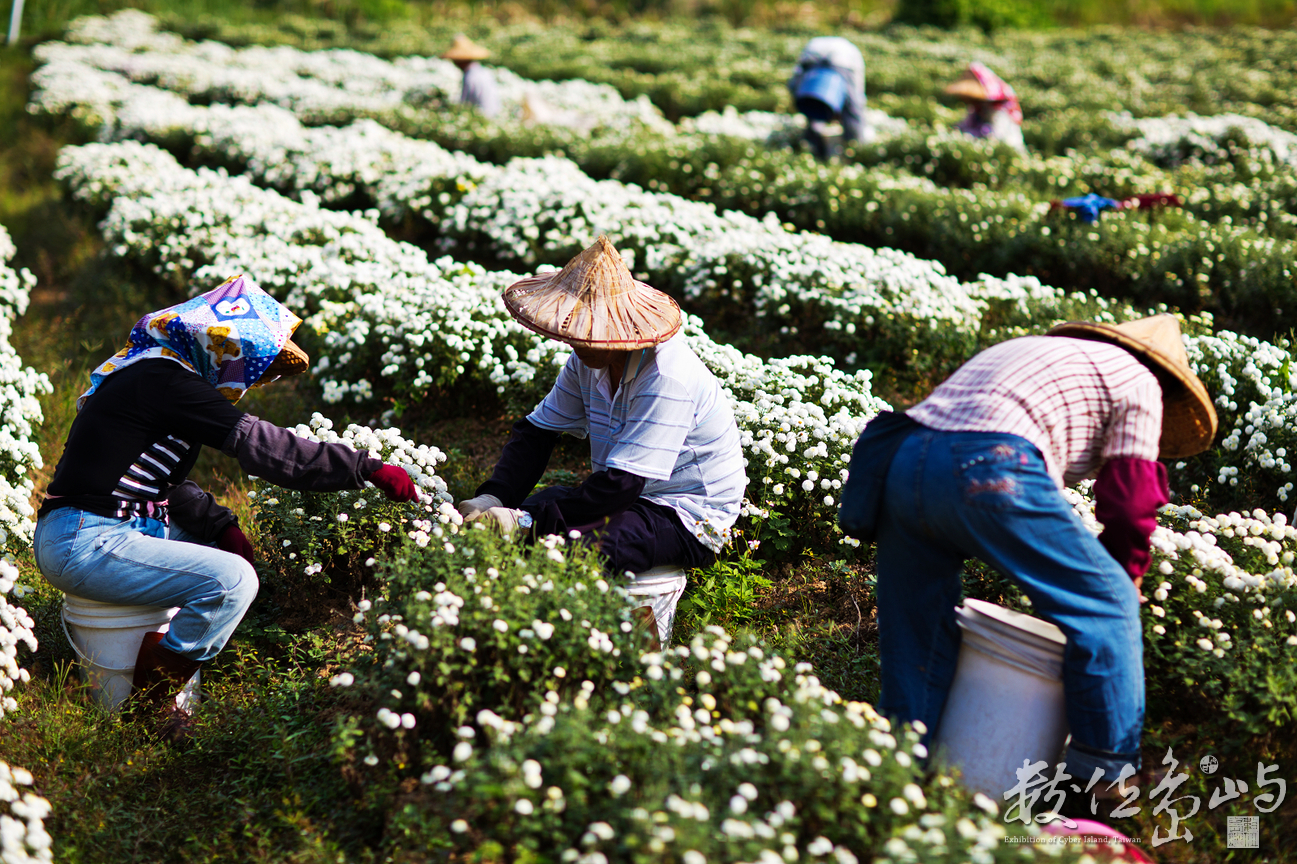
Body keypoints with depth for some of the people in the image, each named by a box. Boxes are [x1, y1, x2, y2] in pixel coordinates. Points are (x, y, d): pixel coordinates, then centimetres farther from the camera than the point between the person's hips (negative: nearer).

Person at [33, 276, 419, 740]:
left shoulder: (158, 370, 15)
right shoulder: (163, 380, -17)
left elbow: (170, 482, 20)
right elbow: (262, 447, -22)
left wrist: (219, 524, 4)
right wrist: (369, 468, -19)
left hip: (89, 533, 11)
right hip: (84, 543, -11)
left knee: (217, 545, 25)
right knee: (232, 580, -21)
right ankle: (148, 703, -7)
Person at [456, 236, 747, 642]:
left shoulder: (668, 379, -27)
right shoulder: (590, 358, -2)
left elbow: (621, 484, -31)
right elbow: (536, 431, 2)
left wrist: (525, 523, -32)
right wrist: (492, 497, -16)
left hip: (689, 518, -8)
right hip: (631, 497, 8)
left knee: (560, 542, -29)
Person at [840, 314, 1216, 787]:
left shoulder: (1037, 354, 40)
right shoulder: (1137, 381, 19)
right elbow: (1131, 501, 14)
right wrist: (1124, 578, 30)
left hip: (898, 461, 8)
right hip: (989, 469, -7)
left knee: (917, 642, 18)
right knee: (1106, 604, 7)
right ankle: (1108, 771, 11)